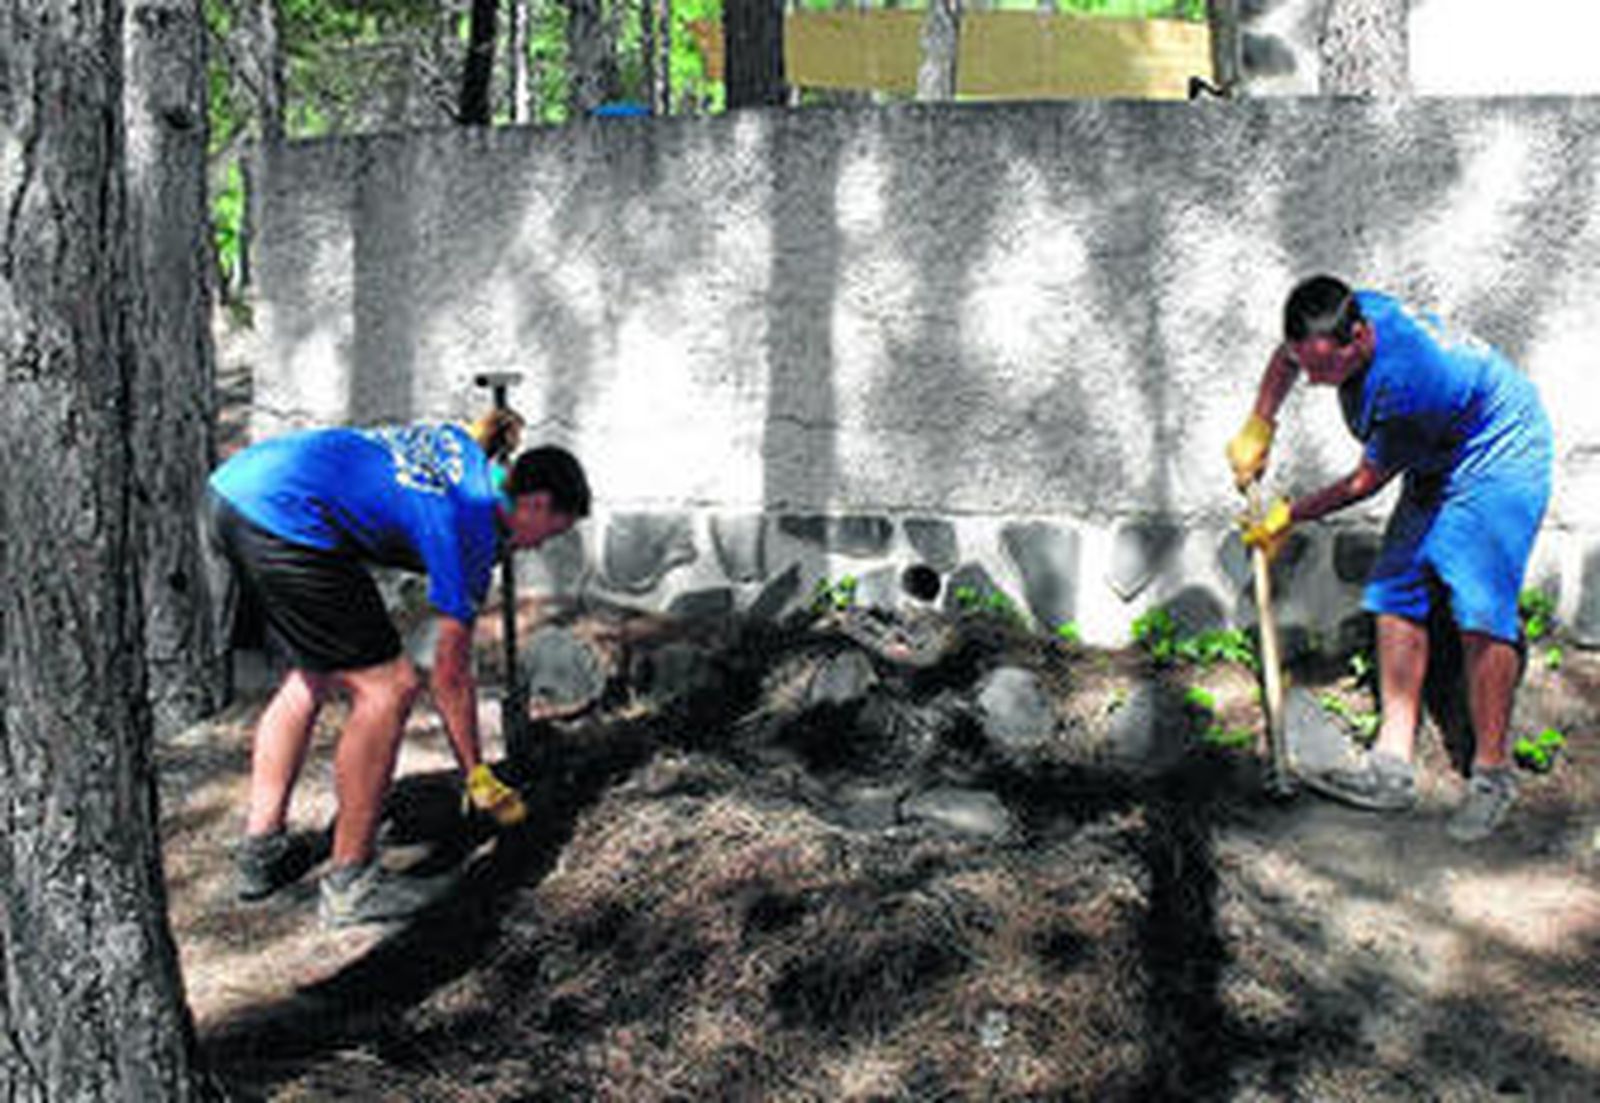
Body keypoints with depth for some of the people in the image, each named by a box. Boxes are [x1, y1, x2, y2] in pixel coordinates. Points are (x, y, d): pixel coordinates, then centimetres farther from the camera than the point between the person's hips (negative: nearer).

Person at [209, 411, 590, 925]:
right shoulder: (473, 529, -3)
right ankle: (349, 883, 3)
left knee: (315, 677, 21)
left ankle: (259, 852, 26)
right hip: (284, 519, -10)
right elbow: (450, 674, 1)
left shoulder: (460, 445, 17)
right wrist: (477, 777, 11)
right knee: (386, 687, -3)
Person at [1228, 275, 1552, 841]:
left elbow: (1367, 480, -21)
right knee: (1397, 594, 0)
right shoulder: (1346, 313, -16)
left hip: (1500, 460, -8)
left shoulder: (1407, 385, -38)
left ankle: (1492, 773, -6)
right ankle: (1393, 764, 1)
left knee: (1482, 613, -18)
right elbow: (1286, 358, 9)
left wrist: (1290, 515, -9)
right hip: (1437, 466, 8)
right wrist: (1258, 427, -1)